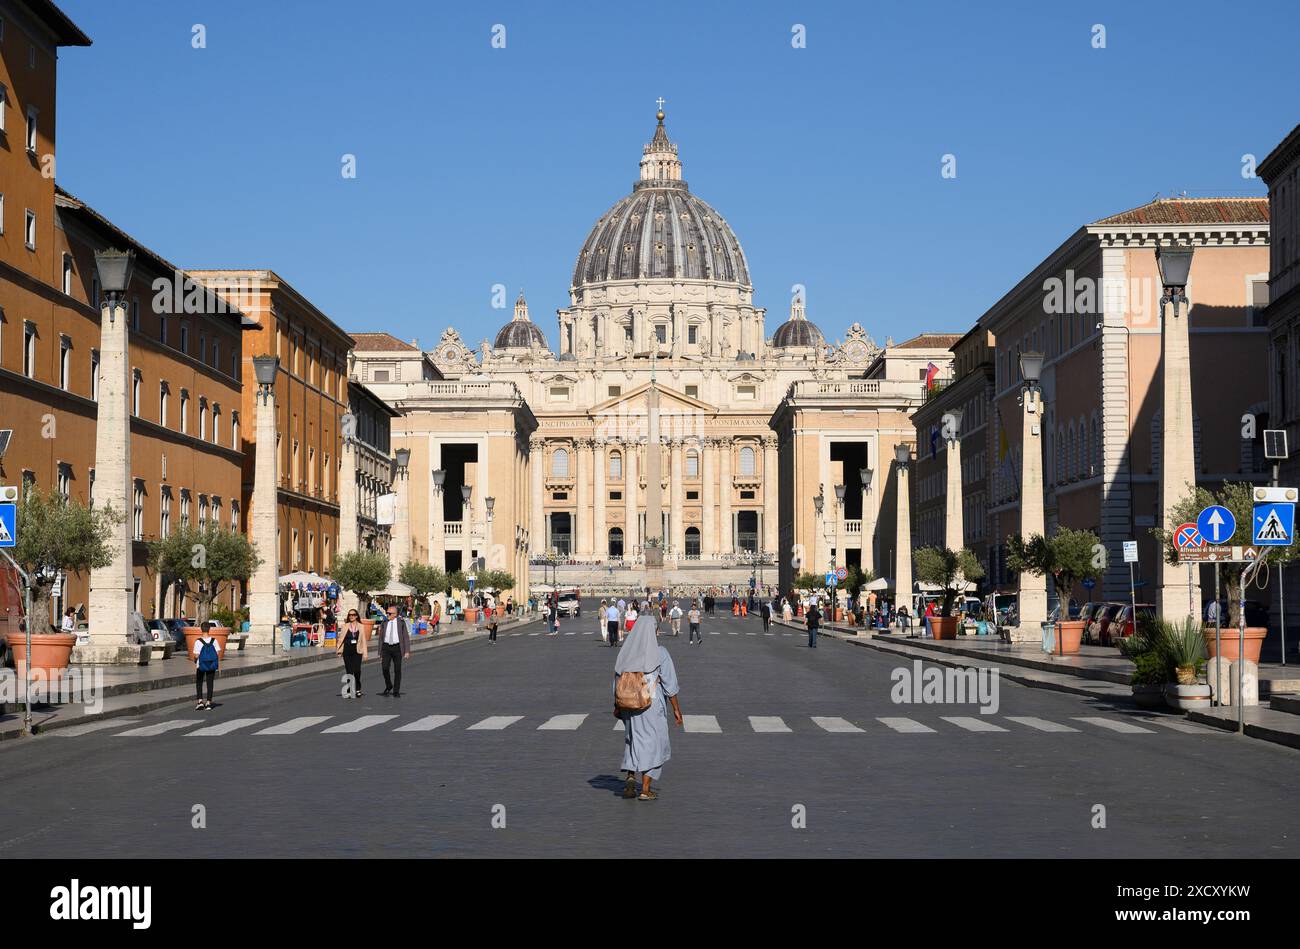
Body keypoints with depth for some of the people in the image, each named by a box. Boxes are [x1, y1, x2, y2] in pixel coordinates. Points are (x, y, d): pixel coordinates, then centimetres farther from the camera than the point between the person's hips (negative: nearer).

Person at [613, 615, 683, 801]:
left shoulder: (625, 652, 0)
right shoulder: (660, 653, -10)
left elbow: (617, 682, 5)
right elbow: (670, 684, -9)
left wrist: (617, 706, 16)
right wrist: (676, 709, -2)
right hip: (653, 705, -3)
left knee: (633, 741, 20)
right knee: (653, 743, 7)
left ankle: (630, 778, 1)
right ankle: (645, 789, 4)